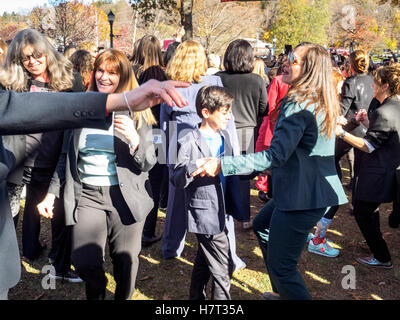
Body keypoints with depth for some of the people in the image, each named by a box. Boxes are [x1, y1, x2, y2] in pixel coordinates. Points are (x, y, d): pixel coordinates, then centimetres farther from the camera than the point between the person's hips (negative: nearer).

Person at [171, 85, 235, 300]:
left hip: (221, 213, 8)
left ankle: (196, 296, 38)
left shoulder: (224, 138, 10)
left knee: (204, 262, 22)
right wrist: (193, 168, -35)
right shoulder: (190, 143, -14)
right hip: (205, 215, -8)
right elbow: (177, 180, -16)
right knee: (224, 268, -2)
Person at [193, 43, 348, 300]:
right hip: (315, 190, 11)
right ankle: (282, 292, 41)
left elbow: (275, 156, -28)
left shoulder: (299, 105, -20)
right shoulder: (323, 103, 10)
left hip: (303, 196, -11)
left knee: (282, 266, -5)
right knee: (262, 225, 29)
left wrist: (222, 164, -29)